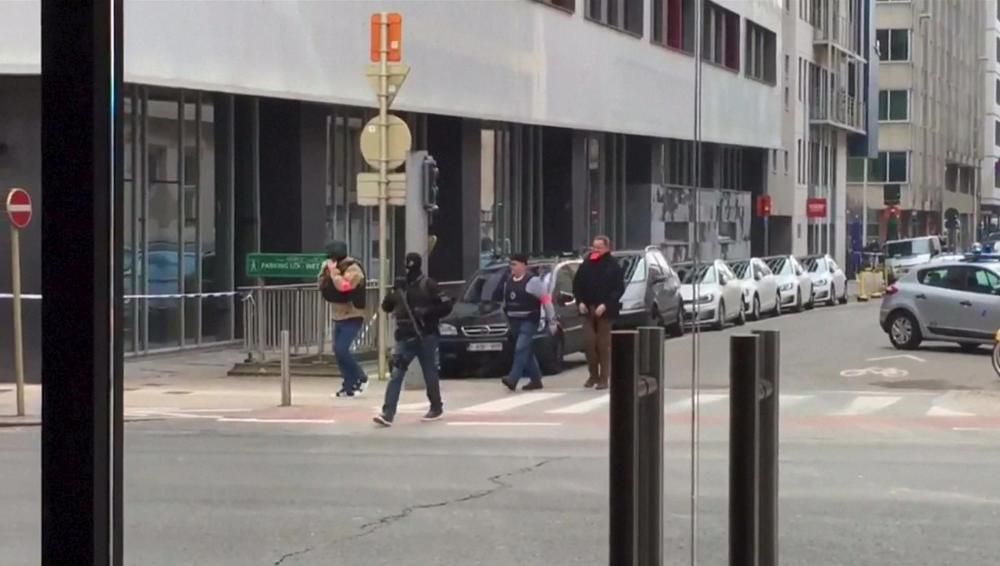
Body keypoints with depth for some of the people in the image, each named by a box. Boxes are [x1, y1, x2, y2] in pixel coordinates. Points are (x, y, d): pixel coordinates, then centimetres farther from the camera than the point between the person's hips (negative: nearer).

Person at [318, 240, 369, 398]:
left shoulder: (353, 269, -16)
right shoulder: (335, 268, 10)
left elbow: (343, 286, -32)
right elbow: (323, 287, 9)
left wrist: (333, 271, -25)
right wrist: (325, 271, -5)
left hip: (352, 316, -9)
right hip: (338, 316, 9)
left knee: (341, 349, -17)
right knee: (338, 350, 6)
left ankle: (360, 378, 0)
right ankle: (350, 385, 12)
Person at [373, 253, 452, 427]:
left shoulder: (428, 285, -5)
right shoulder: (400, 285, 10)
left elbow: (446, 306, -7)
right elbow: (386, 307, 10)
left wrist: (427, 312, -19)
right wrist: (393, 293, -7)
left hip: (426, 336, -4)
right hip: (405, 337, 4)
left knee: (430, 373, 8)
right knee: (396, 374, -8)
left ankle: (436, 408, 26)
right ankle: (388, 413, -14)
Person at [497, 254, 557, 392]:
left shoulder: (533, 281, -9)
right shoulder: (508, 281, 11)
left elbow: (546, 300, -7)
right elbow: (505, 300, 21)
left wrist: (552, 321, -7)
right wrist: (508, 320, 21)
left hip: (529, 321, -7)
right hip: (514, 322, 7)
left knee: (521, 349, -17)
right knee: (527, 351, 11)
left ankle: (513, 379, -25)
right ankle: (536, 379, 20)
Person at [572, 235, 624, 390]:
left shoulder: (613, 265, -6)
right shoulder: (586, 263, 6)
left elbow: (619, 289, -8)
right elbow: (577, 283, 13)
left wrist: (605, 305, -17)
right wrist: (580, 301, 0)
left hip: (605, 311, -3)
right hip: (588, 309, 3)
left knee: (603, 344, -1)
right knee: (589, 342, -2)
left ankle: (604, 378, 5)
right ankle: (593, 375, 13)